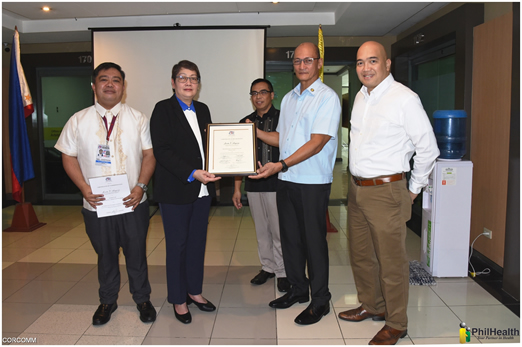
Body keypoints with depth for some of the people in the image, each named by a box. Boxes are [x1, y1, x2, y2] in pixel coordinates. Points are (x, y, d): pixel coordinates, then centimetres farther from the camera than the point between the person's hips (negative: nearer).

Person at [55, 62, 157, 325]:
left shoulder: (138, 118, 0)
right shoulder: (78, 121, 1)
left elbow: (149, 155, -1)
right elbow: (69, 157, 3)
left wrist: (141, 186, -14)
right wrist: (84, 188, -11)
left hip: (133, 203, 0)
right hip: (96, 205, 1)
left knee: (136, 255, 11)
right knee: (106, 256, 16)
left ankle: (142, 299, 32)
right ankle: (107, 301, 37)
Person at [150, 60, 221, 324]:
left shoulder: (202, 110, 13)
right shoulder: (163, 109, -6)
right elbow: (161, 150, -15)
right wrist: (192, 173, -23)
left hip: (202, 190, 6)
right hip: (175, 191, -6)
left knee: (197, 242, 14)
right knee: (177, 245, 5)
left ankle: (194, 291, 31)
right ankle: (178, 299, 21)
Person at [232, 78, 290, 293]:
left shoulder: (281, 118, -2)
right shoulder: (245, 122, 11)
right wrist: (237, 188, 12)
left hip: (276, 184, -4)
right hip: (253, 186, 4)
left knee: (279, 230, 1)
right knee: (261, 230, 13)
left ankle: (282, 272, 16)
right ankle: (267, 267, 28)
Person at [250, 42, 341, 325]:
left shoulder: (327, 97, -7)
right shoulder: (289, 98, 16)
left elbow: (317, 142, -18)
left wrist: (282, 164, -26)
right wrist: (255, 132, 7)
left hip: (313, 182, -7)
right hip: (286, 180, 7)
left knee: (314, 240, 1)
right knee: (290, 237, 14)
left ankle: (320, 300, 16)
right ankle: (298, 289, 31)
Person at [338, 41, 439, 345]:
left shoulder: (404, 98, -13)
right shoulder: (361, 97, 10)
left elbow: (428, 148, -10)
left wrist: (414, 189, -4)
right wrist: (357, 180, 17)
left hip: (385, 191, -8)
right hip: (357, 188, 8)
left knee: (391, 262, 3)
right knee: (361, 254, 19)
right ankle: (371, 306, 39)